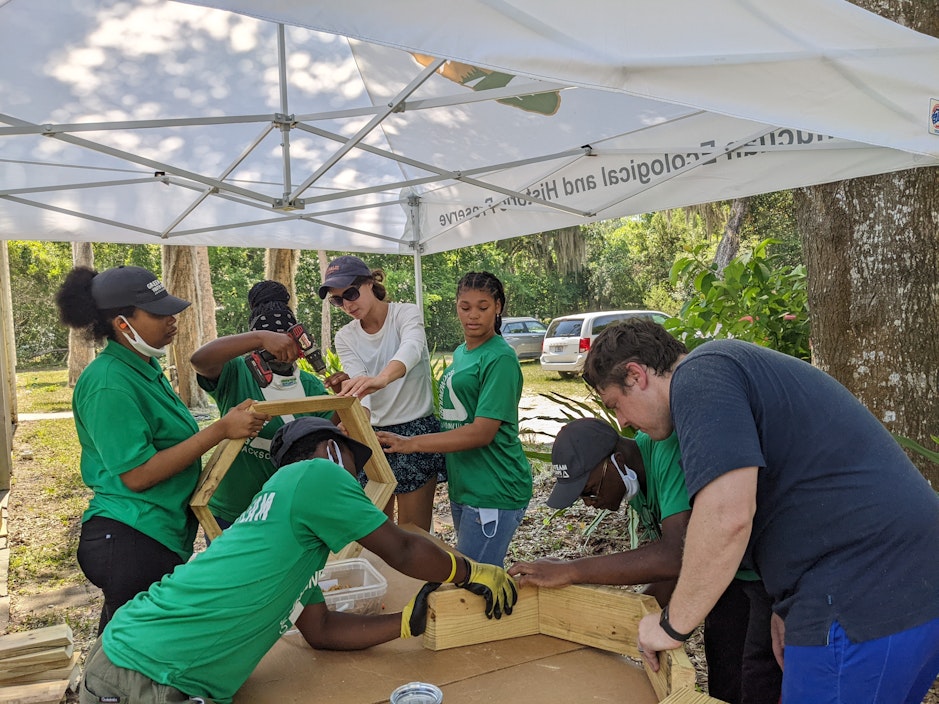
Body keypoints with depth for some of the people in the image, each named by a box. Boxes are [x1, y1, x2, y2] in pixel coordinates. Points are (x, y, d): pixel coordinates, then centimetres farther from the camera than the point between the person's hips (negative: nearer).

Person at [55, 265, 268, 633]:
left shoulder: (145, 367, 10)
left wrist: (232, 423, 8)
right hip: (131, 543, -9)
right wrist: (220, 430, -23)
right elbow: (137, 475, -21)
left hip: (162, 534, 9)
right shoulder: (110, 383, -19)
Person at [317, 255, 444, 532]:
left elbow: (411, 349, -34)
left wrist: (381, 378, -56)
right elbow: (358, 384, -14)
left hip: (416, 429, -4)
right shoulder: (345, 337, 3)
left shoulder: (406, 313, -10)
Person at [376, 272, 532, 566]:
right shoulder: (460, 353, 12)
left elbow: (482, 432, -20)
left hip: (493, 492, -8)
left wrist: (411, 443, -23)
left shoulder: (500, 358, -14)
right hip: (463, 486, 8)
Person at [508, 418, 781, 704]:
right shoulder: (636, 478, -2)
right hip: (729, 572, 8)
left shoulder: (670, 453, -31)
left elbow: (677, 556, -41)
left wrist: (569, 571, -36)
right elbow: (672, 569, 4)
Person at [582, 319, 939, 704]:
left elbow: (727, 515, -26)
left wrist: (672, 625, -11)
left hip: (864, 606, -10)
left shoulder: (698, 375, -13)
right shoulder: (728, 364, 18)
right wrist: (789, 606, 17)